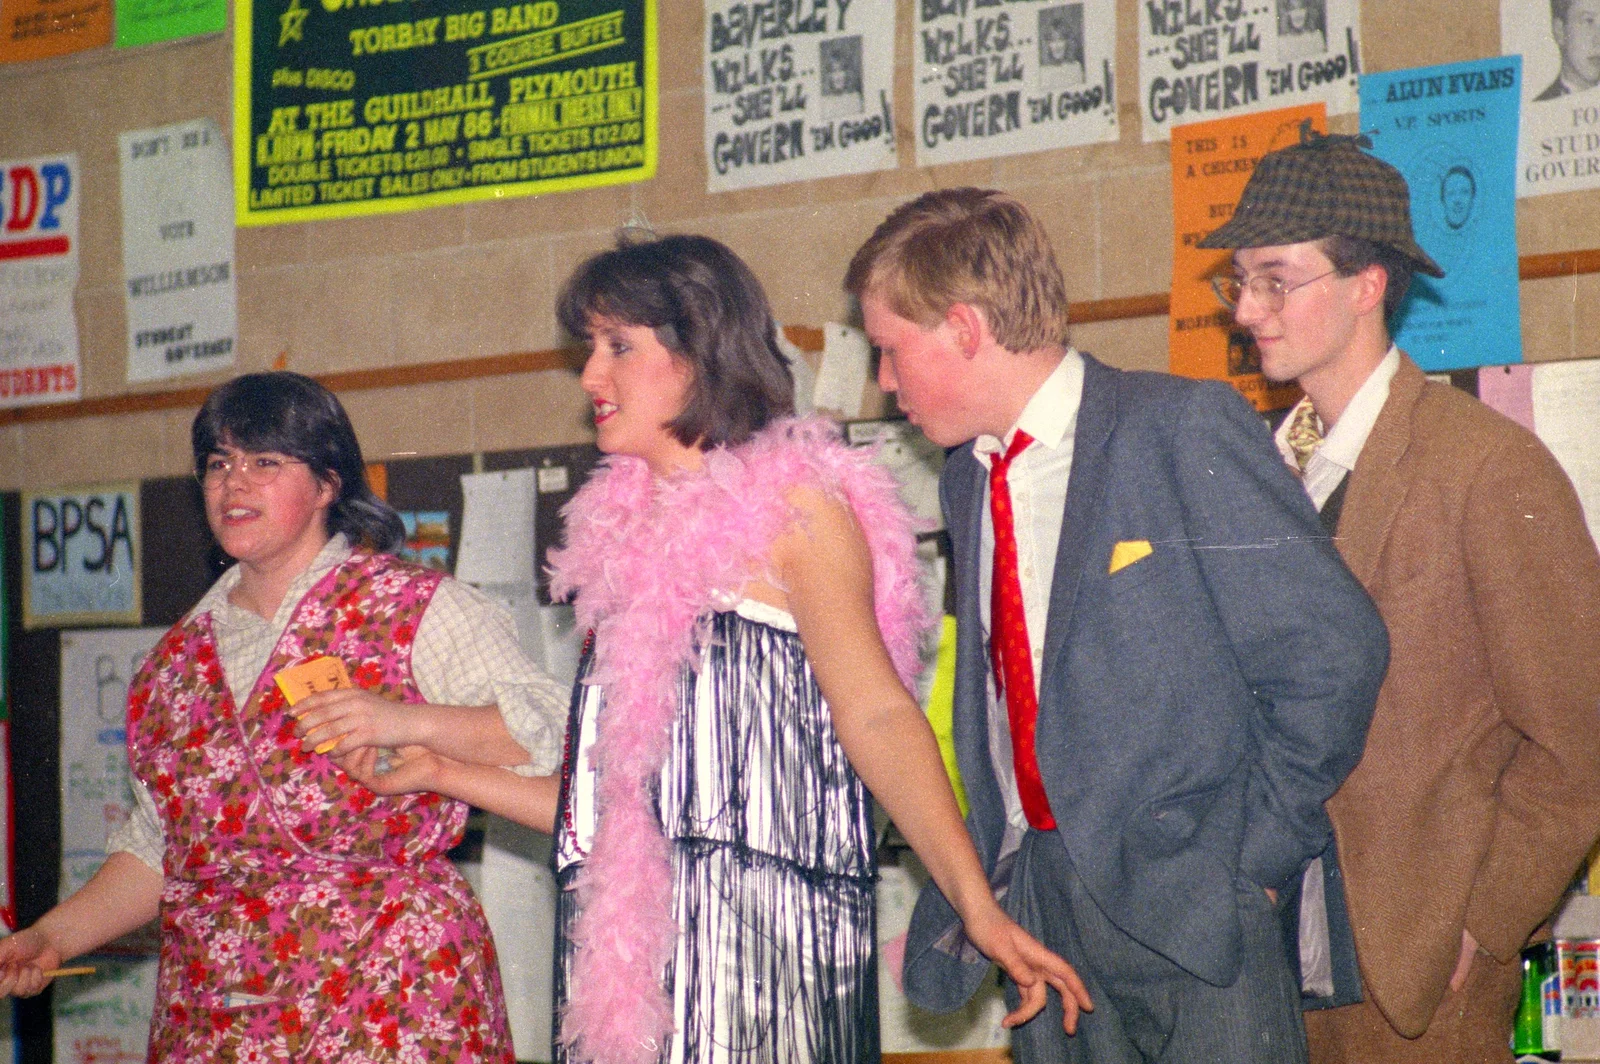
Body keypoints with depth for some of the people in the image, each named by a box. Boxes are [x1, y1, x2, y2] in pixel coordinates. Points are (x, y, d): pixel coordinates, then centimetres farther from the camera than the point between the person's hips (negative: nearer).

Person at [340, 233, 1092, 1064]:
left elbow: (875, 714, -14)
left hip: (756, 935, -6)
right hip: (638, 951, 6)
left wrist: (976, 905, -25)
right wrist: (446, 775, 20)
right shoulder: (626, 536, 20)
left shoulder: (794, 509, 0)